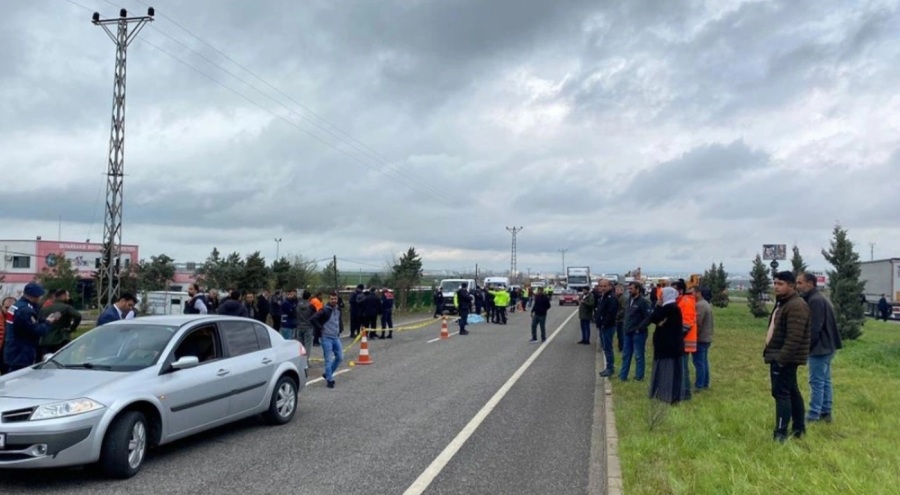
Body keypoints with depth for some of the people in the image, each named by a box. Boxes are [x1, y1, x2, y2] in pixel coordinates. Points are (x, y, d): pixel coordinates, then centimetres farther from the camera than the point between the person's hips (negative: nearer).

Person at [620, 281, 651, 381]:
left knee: (638, 355, 1)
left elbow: (648, 318, -16)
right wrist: (625, 326, 12)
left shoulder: (643, 302, -13)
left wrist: (639, 328, -17)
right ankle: (623, 376, 18)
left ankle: (639, 376, 10)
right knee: (626, 354, 12)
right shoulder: (628, 300, 12)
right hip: (628, 332, 8)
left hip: (638, 333, -8)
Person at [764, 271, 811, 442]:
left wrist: (781, 358, -26)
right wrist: (770, 353, 19)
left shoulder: (796, 306, -18)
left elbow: (794, 338, -25)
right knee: (791, 392, 16)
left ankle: (780, 434, -9)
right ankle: (799, 429, 25)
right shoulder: (781, 303, 16)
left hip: (785, 358, -11)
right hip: (779, 356, 11)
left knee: (781, 393, -10)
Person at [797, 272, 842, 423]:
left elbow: (814, 329, -22)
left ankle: (813, 416, -2)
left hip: (819, 348, -11)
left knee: (817, 382, -6)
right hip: (826, 347, 11)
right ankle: (826, 412, 21)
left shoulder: (815, 300, -18)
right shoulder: (819, 298, 15)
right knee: (825, 381, 14)